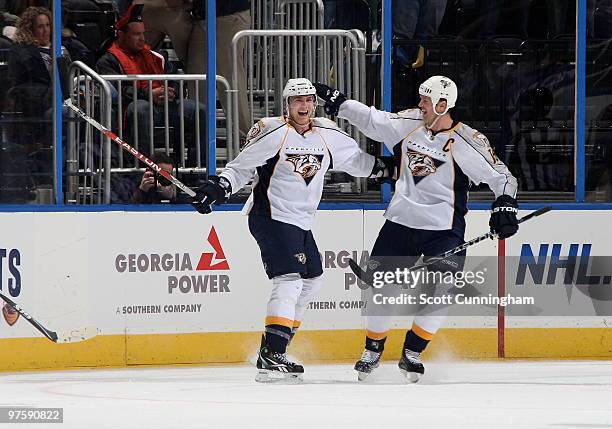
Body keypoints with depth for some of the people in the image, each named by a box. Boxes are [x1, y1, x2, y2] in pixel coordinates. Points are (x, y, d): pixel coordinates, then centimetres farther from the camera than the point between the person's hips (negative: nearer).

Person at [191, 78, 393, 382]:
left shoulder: (327, 134, 6)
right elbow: (242, 166, -9)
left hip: (302, 223, 9)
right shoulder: (272, 133, -13)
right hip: (271, 217, -9)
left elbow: (354, 159, 22)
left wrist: (384, 166, 14)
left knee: (311, 282, 14)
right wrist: (219, 186, -22)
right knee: (290, 280, -20)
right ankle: (270, 355, -26)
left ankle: (274, 348, 21)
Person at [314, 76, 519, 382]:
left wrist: (504, 205, -25)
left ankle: (412, 353, 4)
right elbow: (371, 119, 14)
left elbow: (500, 175, -11)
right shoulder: (408, 123, 1)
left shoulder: (466, 142, -13)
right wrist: (336, 101, 13)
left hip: (443, 228, -4)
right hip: (401, 220, 4)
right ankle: (372, 351, 18)